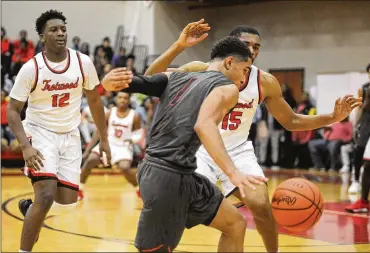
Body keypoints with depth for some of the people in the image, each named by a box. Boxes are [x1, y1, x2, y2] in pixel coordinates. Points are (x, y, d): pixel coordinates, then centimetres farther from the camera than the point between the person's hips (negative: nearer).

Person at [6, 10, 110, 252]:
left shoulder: (83, 62, -7)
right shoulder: (31, 68, -15)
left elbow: (94, 100, 8)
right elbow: (13, 110, -10)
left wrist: (104, 139, 10)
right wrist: (25, 146, -23)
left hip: (70, 135, 4)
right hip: (40, 133, -4)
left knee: (67, 199, 4)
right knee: (46, 196, -19)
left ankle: (30, 206, 37)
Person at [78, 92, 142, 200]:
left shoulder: (134, 116, -8)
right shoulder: (110, 113, -3)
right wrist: (87, 150, -3)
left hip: (123, 146, -2)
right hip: (108, 143, 2)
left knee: (125, 168, -27)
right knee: (89, 160, -18)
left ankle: (141, 189, 0)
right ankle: (79, 190, -3)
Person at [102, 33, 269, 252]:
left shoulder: (177, 77, 18)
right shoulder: (227, 88, -5)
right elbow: (204, 125, -24)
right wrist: (234, 173, -35)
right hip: (168, 176, -9)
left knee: (236, 225, 17)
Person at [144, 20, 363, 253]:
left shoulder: (265, 82, -7)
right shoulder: (203, 71, -15)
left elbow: (291, 121, 4)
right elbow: (152, 78, -23)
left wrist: (333, 118, -10)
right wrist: (178, 46, -37)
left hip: (237, 151, 2)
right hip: (201, 149, -2)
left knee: (262, 206, -13)